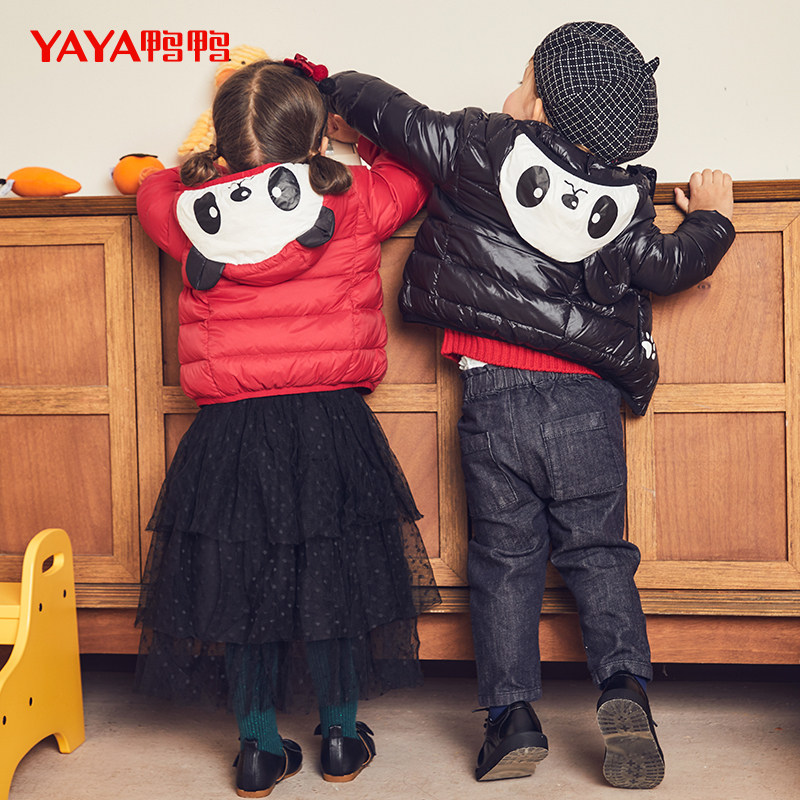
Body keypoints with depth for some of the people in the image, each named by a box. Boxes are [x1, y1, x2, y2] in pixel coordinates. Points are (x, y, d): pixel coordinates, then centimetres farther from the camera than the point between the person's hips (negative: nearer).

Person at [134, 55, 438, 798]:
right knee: (334, 573, 12)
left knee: (242, 577, 11)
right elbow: (409, 171, 15)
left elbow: (152, 187, 23)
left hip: (227, 429, 1)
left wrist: (213, 166, 29)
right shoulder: (353, 202, -5)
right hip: (332, 426, -1)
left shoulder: (189, 215, 0)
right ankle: (340, 735, 25)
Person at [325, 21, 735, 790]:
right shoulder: (623, 204, 3)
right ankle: (624, 684, -5)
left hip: (494, 394, -1)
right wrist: (709, 217, 30)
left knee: (504, 557, 9)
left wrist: (330, 91, 25)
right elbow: (669, 266, 10)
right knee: (596, 551, 13)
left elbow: (390, 112, 5)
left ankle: (512, 715, 6)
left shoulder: (481, 150, -1)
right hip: (588, 400, 1)